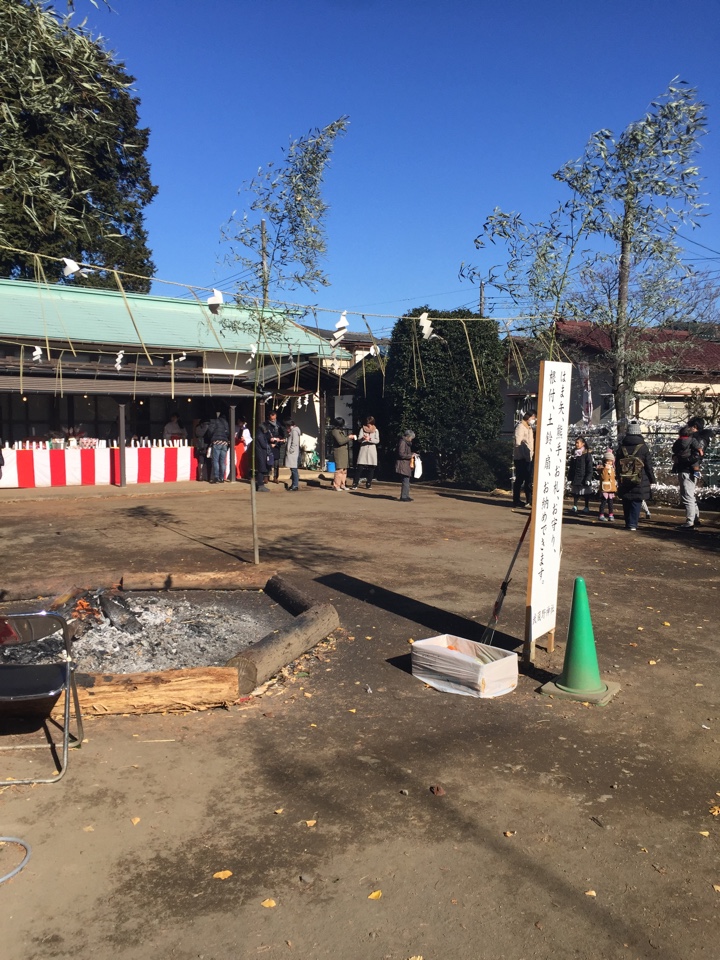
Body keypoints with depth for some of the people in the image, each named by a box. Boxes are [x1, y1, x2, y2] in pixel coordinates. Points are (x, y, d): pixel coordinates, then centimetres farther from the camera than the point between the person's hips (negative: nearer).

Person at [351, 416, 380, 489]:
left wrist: (369, 439, -19)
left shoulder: (376, 430, 8)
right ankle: (355, 484, -5)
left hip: (372, 451, 1)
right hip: (363, 451, -1)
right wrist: (363, 438, -25)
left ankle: (368, 484, 12)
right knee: (359, 468, -7)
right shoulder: (362, 429, 7)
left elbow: (377, 440, -3)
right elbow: (359, 439, -2)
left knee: (371, 469, 3)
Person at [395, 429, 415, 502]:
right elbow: (401, 454, -20)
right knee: (405, 481, -9)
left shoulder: (406, 442, 17)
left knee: (406, 481, 14)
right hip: (403, 465, -11)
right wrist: (410, 455, -13)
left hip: (406, 465, 11)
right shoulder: (402, 442, -14)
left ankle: (406, 496, 21)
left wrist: (412, 454, 13)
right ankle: (403, 497, -5)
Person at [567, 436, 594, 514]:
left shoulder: (587, 454, -6)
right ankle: (575, 506, 13)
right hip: (575, 478, 5)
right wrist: (570, 477, 14)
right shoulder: (574, 453, 11)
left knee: (586, 493, 5)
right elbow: (571, 466, 16)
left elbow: (589, 467, -10)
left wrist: (588, 478, -16)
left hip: (583, 477, -5)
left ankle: (586, 507, 14)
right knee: (575, 492, 7)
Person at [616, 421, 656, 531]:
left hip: (624, 481, 3)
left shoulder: (622, 447, 3)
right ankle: (633, 524, -5)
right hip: (640, 481, -3)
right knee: (636, 502, 1)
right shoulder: (642, 447, -6)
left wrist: (619, 478, 18)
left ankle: (628, 523, 15)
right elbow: (649, 465, -3)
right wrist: (652, 478, 8)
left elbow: (617, 464, 9)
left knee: (626, 502, 11)